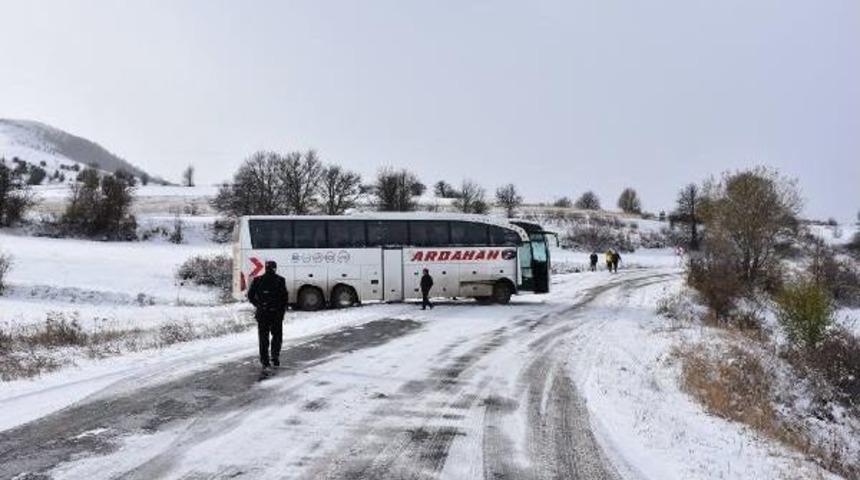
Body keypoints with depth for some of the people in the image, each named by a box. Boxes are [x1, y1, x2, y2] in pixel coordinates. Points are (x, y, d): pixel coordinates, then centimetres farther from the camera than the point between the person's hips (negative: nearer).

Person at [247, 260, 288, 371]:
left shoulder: (257, 280, 1)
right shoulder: (280, 280, -5)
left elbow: (250, 295, 3)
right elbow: (285, 296, -8)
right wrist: (283, 309, 5)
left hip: (262, 313, 1)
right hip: (277, 313, -1)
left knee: (263, 338, 7)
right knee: (277, 335, 16)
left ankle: (265, 362, 5)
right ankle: (275, 356, 1)